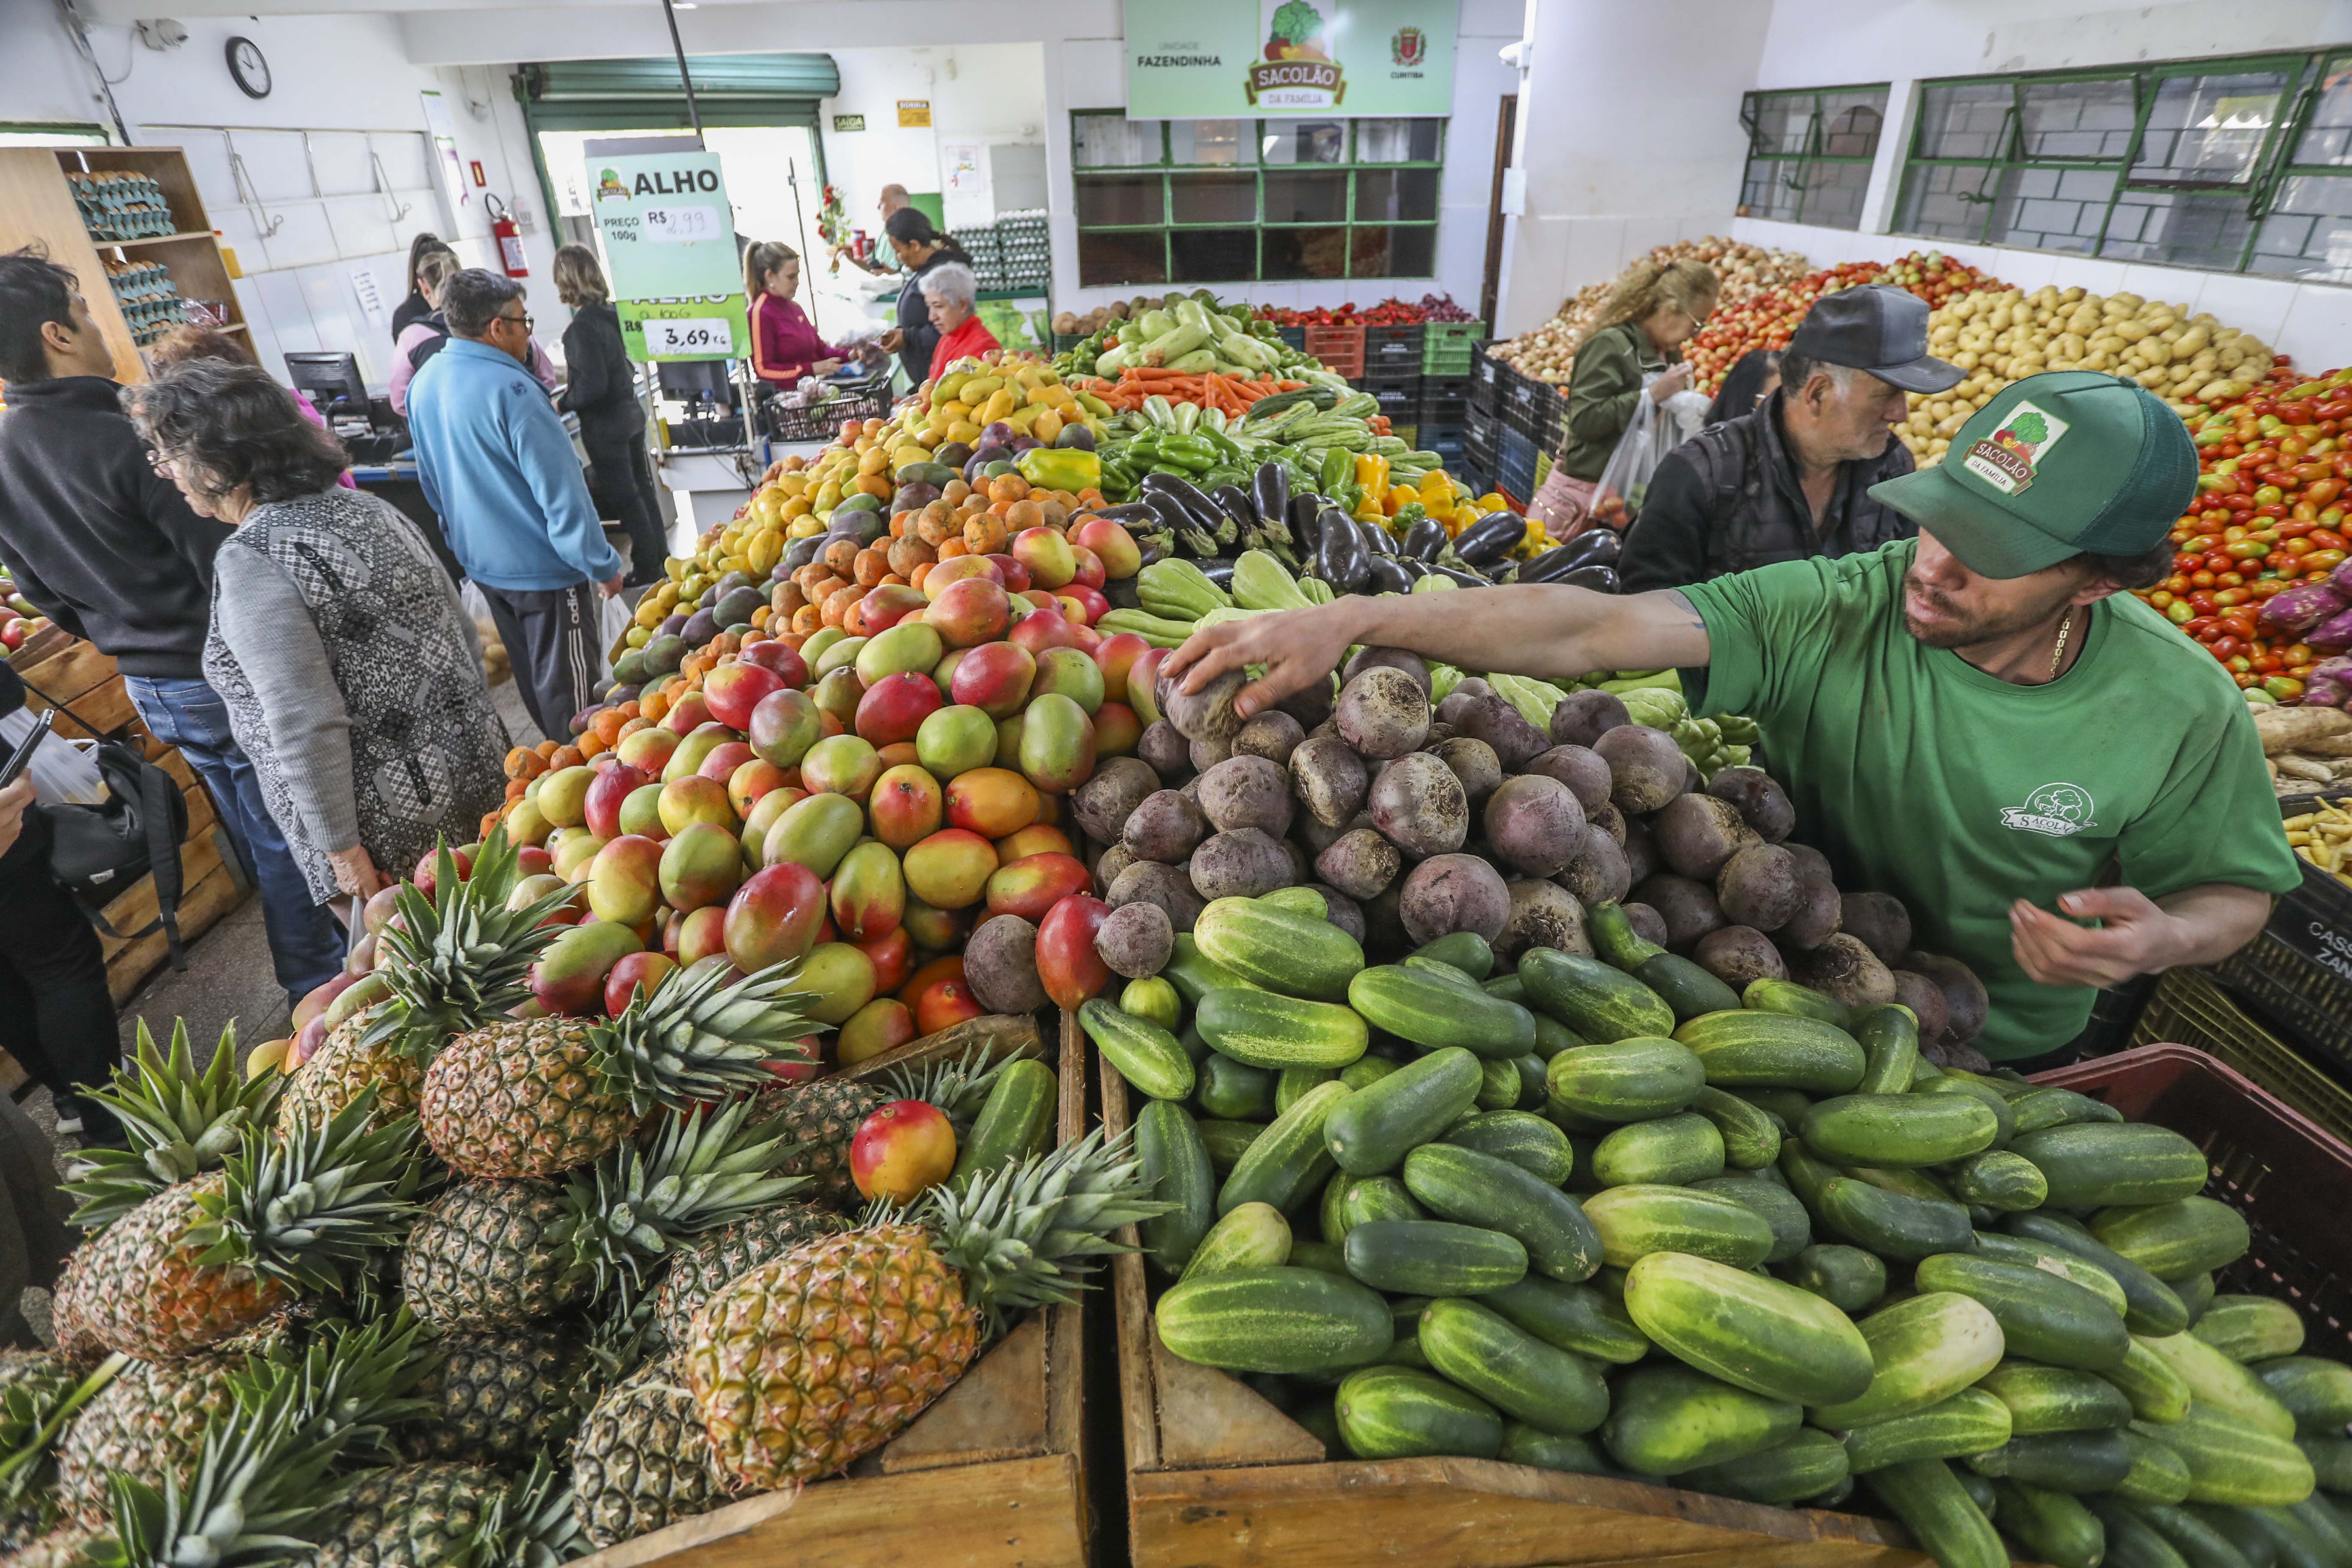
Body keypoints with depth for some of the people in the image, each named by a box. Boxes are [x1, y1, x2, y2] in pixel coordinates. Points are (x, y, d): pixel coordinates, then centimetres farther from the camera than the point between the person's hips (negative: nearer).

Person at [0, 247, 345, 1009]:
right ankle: (321, 986, 15)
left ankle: (306, 971, 33)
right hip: (222, 674, -8)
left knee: (253, 833, 20)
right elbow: (229, 565, -21)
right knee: (287, 839, 5)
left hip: (148, 687, 8)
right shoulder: (125, 440, -22)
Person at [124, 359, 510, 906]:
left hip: (388, 832, -7)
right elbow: (465, 639, 9)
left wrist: (340, 848, -13)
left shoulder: (250, 562, -18)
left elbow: (307, 728, -22)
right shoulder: (371, 510, 3)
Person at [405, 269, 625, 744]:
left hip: (481, 563, 9)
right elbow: (561, 493, -22)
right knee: (569, 689, 2)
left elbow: (433, 486, 16)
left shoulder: (423, 384, 5)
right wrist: (603, 566, -13)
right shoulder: (509, 389, -22)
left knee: (532, 678, 22)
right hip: (544, 568, -9)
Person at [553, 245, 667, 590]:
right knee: (641, 488, 15)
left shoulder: (583, 326, -21)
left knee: (623, 498, 2)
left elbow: (593, 386, -24)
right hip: (630, 414, 8)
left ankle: (647, 566, 10)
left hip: (605, 425, -8)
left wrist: (562, 403, -7)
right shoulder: (610, 314, 3)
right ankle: (660, 557, 25)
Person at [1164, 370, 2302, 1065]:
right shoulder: (1832, 611, -24)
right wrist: (1356, 620, -48)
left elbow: (2235, 894, -2)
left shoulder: (2182, 712, -19)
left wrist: (2162, 938, -28)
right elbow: (1589, 631, -37)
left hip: (2003, 1062, 1)